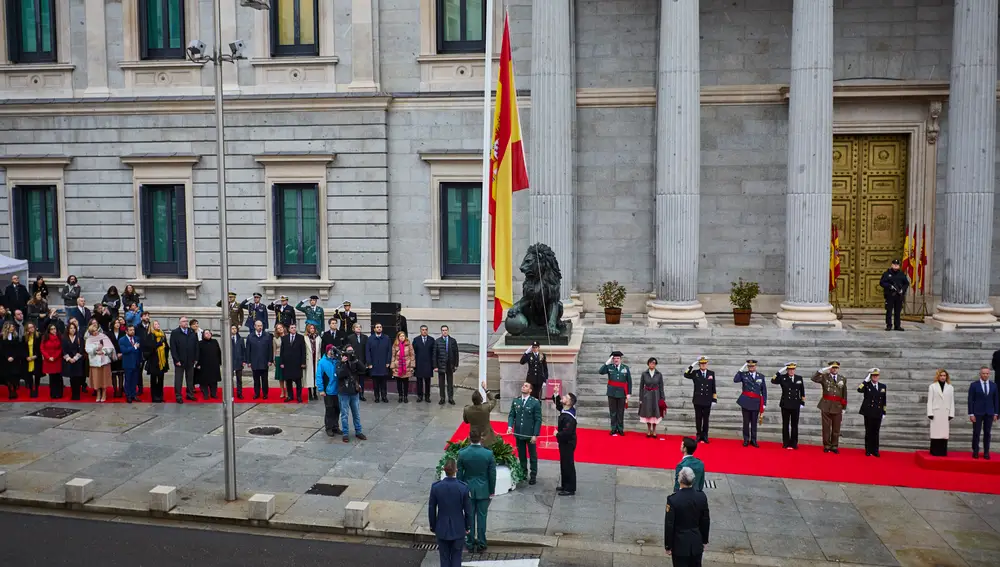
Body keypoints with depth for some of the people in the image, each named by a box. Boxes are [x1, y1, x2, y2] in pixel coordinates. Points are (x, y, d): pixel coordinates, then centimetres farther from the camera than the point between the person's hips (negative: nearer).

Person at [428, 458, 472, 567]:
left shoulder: (435, 487, -15)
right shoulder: (463, 488, -17)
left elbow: (431, 510, -5)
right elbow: (468, 510, -8)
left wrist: (433, 527, 9)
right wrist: (468, 527, 7)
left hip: (442, 529, 1)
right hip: (458, 529, -1)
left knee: (444, 558, 14)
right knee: (456, 558, 13)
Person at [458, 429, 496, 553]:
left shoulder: (462, 454, -13)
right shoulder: (489, 454, -14)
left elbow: (459, 474, -4)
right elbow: (492, 474, -7)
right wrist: (492, 491, 5)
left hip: (468, 490, 1)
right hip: (483, 490, 0)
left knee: (469, 517, 12)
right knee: (481, 516, 10)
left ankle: (470, 544, 21)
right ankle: (481, 544, 17)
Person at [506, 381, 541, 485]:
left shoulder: (535, 402, -8)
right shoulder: (515, 401, 5)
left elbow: (538, 420, -9)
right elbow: (511, 415, 6)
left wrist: (535, 435, -13)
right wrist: (510, 426, -12)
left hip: (530, 434, -4)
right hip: (518, 433, 4)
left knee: (533, 455, 8)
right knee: (521, 455, 13)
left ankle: (533, 476, 17)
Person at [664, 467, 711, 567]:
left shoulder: (673, 499, -21)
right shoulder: (702, 497, -9)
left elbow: (669, 525, -15)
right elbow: (706, 521, 1)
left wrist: (668, 546, -3)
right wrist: (704, 540, 15)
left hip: (680, 544, -3)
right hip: (697, 544, 4)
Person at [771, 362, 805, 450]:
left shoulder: (799, 378, 6)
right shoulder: (782, 378, -1)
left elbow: (802, 391, 11)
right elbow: (773, 381, -16)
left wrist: (802, 403, 9)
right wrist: (779, 372, -19)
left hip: (796, 406, 2)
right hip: (785, 405, -2)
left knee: (795, 425, 7)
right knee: (785, 425, 4)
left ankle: (794, 443, 14)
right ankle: (786, 444, 9)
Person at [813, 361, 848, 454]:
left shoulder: (843, 379, 9)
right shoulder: (824, 377, 3)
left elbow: (844, 394, 10)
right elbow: (814, 378, -15)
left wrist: (844, 408, 7)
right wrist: (822, 370, -20)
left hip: (837, 407, 2)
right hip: (826, 406, -2)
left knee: (836, 428, 7)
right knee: (826, 428, 3)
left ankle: (834, 446, 16)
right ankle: (827, 446, 11)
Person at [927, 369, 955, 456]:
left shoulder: (950, 387, 9)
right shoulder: (932, 386, 4)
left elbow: (952, 402, 8)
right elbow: (929, 401, 2)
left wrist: (951, 414, 2)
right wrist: (930, 413, -5)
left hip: (946, 413, 2)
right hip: (936, 413, -2)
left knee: (944, 432, 2)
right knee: (935, 432, -2)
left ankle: (943, 451, 6)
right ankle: (935, 451, 1)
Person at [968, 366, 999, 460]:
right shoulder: (974, 385, -2)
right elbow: (970, 400, -3)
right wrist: (971, 414, -8)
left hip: (989, 413, 2)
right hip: (977, 413, -2)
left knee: (987, 433, 5)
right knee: (976, 433, 0)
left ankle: (986, 452, 11)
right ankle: (975, 452, 9)